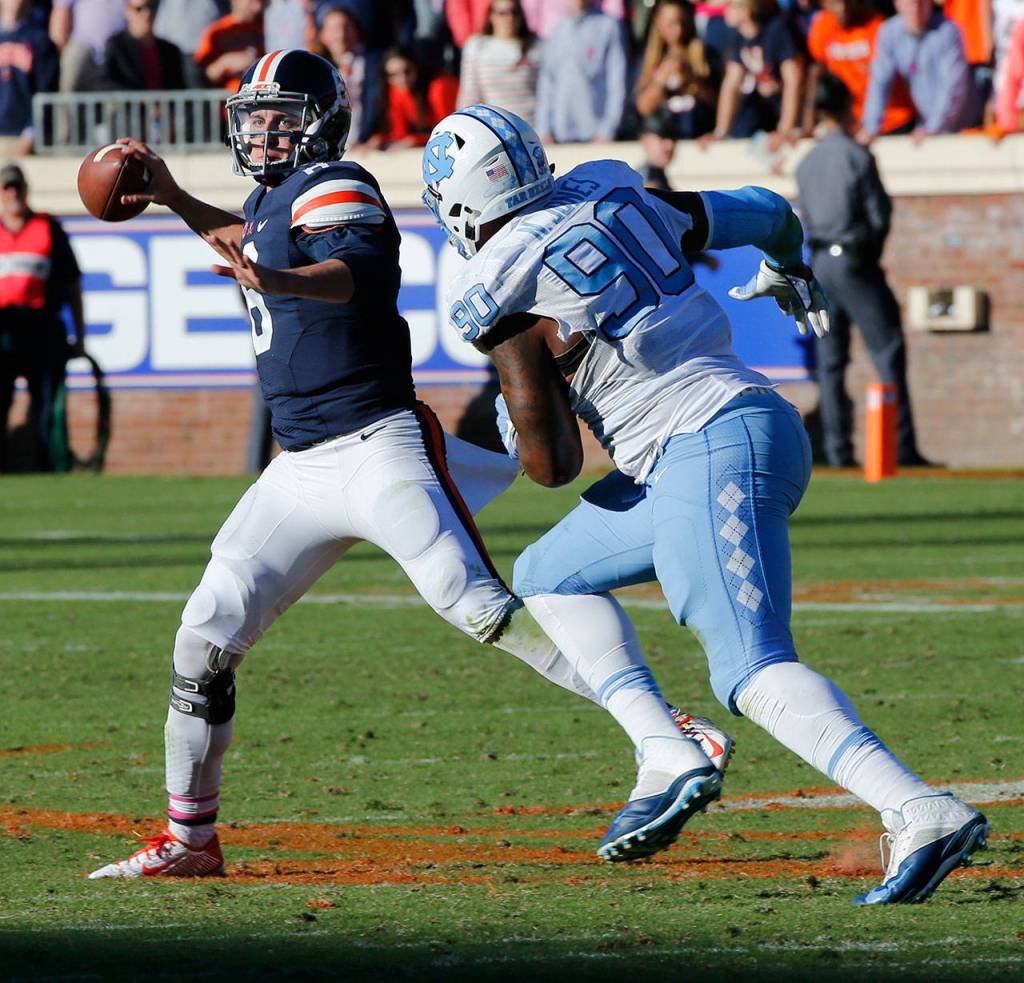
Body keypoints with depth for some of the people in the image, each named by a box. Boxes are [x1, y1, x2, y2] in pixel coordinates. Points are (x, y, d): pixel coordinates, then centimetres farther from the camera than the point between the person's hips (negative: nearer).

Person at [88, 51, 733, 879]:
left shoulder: (334, 189, -10)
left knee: (481, 607, -23)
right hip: (301, 468, 9)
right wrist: (172, 198, 35)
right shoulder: (274, 196, 18)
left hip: (379, 448, -9)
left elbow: (362, 268, -33)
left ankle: (669, 743, -29)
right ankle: (189, 841, 19)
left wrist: (278, 281, -52)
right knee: (205, 639, 6)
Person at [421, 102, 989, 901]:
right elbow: (764, 214, 27)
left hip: (710, 452, -9)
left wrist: (512, 425, 18)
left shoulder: (500, 293, -6)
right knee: (546, 582, 22)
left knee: (755, 672, -19)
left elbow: (551, 463, -6)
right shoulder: (610, 200, 13)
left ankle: (920, 813, -37)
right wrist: (787, 266, 51)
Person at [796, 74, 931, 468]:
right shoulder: (856, 155, -9)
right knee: (888, 352, -5)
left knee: (830, 362, 8)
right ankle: (902, 447, -12)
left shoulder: (807, 162, 9)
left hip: (820, 263, 6)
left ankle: (838, 451, 5)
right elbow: (880, 214, -9)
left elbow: (806, 221, 11)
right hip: (854, 261, -6)